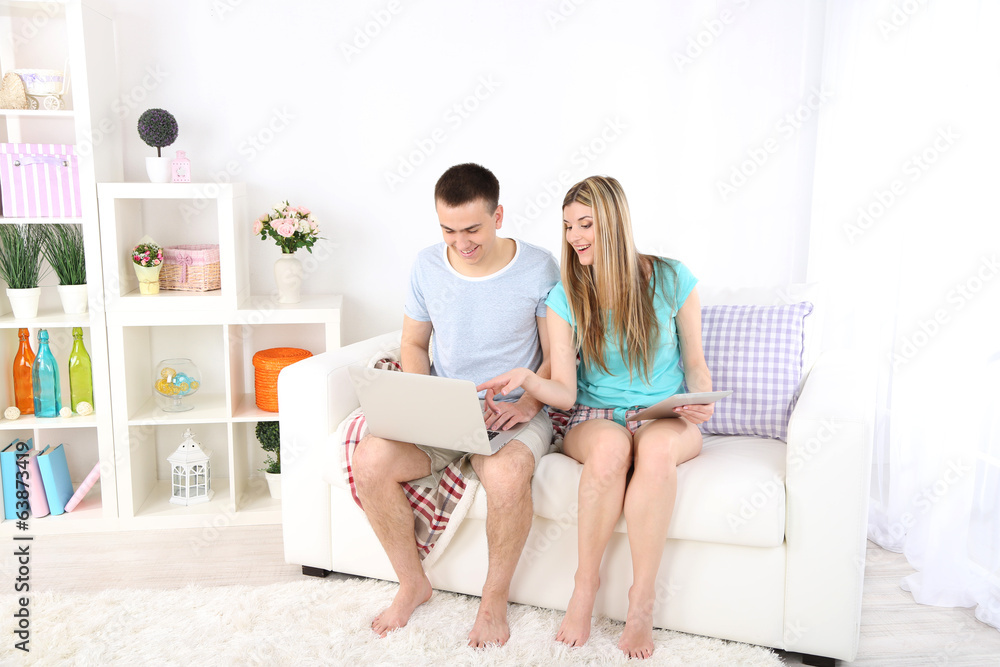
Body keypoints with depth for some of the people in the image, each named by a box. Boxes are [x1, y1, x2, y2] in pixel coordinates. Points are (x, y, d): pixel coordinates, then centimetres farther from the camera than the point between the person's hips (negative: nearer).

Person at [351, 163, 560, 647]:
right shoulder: (427, 266, 2)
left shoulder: (538, 268, -7)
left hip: (514, 413, -3)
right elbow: (413, 343, 12)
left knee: (507, 474, -36)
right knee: (370, 461, -23)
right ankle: (412, 583, 3)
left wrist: (526, 405, -17)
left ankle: (495, 598, -6)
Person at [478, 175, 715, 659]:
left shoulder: (670, 279, -2)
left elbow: (695, 364, 7)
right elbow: (565, 393, -8)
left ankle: (641, 602, -23)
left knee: (657, 447, -37)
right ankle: (585, 584, -18)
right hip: (594, 418, 0)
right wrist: (528, 379, -29)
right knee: (610, 446, -36)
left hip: (666, 416, 0)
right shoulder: (564, 297, -1)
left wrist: (702, 399, -15)